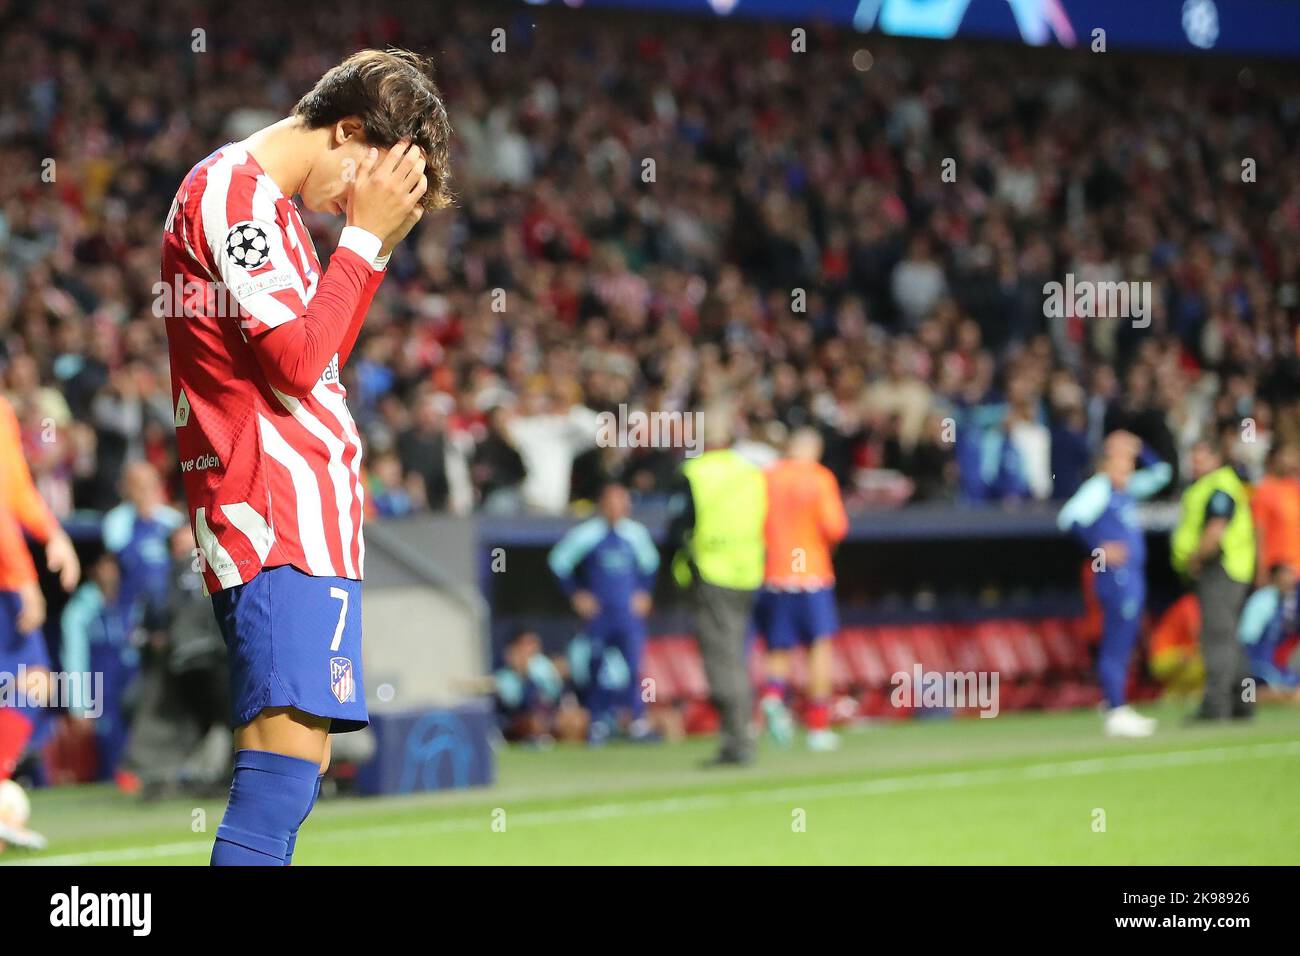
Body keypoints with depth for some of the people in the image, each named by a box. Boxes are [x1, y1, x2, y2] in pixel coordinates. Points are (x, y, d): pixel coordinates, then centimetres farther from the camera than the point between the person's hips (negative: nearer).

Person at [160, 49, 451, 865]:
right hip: (276, 524, -11)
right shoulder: (233, 191, -11)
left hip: (305, 522, 11)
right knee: (285, 773, -20)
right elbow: (297, 362, -17)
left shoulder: (264, 203, 20)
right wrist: (363, 235, -8)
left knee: (292, 775, 9)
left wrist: (379, 245, 14)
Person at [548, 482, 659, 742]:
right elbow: (559, 562, 4)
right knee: (596, 669, 0)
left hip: (629, 613, 2)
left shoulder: (636, 533, 4)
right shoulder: (586, 534, -5)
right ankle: (598, 723, 10)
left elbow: (649, 563, 22)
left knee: (633, 666, -8)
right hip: (598, 613, -1)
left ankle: (639, 722, -5)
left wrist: (644, 593, 14)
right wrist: (576, 594, 2)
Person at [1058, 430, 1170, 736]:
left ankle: (1119, 710, 17)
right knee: (1116, 644, -7)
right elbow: (1069, 518, -23)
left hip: (1134, 577, 9)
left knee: (1125, 643, 12)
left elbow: (1160, 473, 29)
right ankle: (1116, 713, -6)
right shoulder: (1098, 488, -10)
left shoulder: (1129, 488, 16)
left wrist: (1140, 449, 16)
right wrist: (1099, 548, -26)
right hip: (1116, 577, -9)